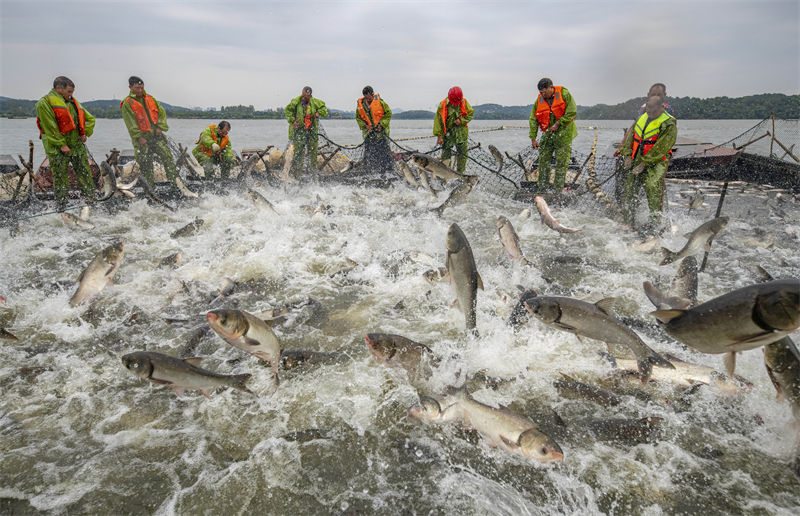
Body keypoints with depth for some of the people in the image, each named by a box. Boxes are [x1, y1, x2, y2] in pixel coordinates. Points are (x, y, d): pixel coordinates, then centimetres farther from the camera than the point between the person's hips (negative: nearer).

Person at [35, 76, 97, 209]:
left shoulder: (73, 102, 17)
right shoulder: (45, 102, -6)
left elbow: (90, 118, 23)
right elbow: (49, 127, -13)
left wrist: (85, 133, 7)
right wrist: (61, 144, -16)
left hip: (77, 144, 6)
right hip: (57, 147, -6)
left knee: (85, 173, 5)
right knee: (60, 177, -2)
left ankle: (91, 200, 13)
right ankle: (61, 206, 7)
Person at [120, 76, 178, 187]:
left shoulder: (150, 99, 16)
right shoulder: (127, 103, 1)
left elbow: (162, 112, 14)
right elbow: (130, 123, -6)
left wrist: (160, 127, -1)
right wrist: (139, 137, -14)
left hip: (156, 134, 3)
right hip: (141, 138, -3)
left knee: (167, 157, -8)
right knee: (145, 164, -2)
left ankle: (174, 181, -6)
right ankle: (150, 186, 6)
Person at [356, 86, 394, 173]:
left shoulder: (379, 102, -7)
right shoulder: (360, 104, 2)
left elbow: (388, 113, -1)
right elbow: (358, 118, 11)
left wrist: (381, 124, -10)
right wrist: (365, 125, -5)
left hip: (381, 130, -3)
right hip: (368, 131, 3)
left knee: (384, 149, -5)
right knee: (369, 152, 3)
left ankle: (388, 169, 4)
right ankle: (371, 169, 13)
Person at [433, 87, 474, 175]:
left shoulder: (464, 103, -1)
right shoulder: (443, 105, -9)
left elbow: (470, 113, 8)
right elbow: (438, 120, -7)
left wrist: (461, 120, -11)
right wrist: (439, 135, -12)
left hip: (461, 132, 2)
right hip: (448, 132, -2)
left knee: (463, 153, 2)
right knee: (446, 152, -8)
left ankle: (461, 173, 14)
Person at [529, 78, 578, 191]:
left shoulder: (564, 94, -7)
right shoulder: (539, 100, 3)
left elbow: (572, 111, -10)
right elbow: (533, 120, 5)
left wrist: (558, 123, -14)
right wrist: (533, 138, -1)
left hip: (564, 132, -4)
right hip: (548, 133, 4)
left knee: (561, 162, -5)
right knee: (543, 160, 0)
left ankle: (558, 189, 0)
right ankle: (542, 188, 6)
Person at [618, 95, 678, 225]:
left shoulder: (668, 125, -11)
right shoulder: (642, 117, 11)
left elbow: (660, 148, -17)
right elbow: (631, 135, 15)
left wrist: (644, 163, -20)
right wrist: (628, 155, 3)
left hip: (656, 162, -6)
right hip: (638, 160, 6)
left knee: (651, 185, -26)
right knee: (628, 186, -1)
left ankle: (655, 218, -18)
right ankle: (628, 217, 11)